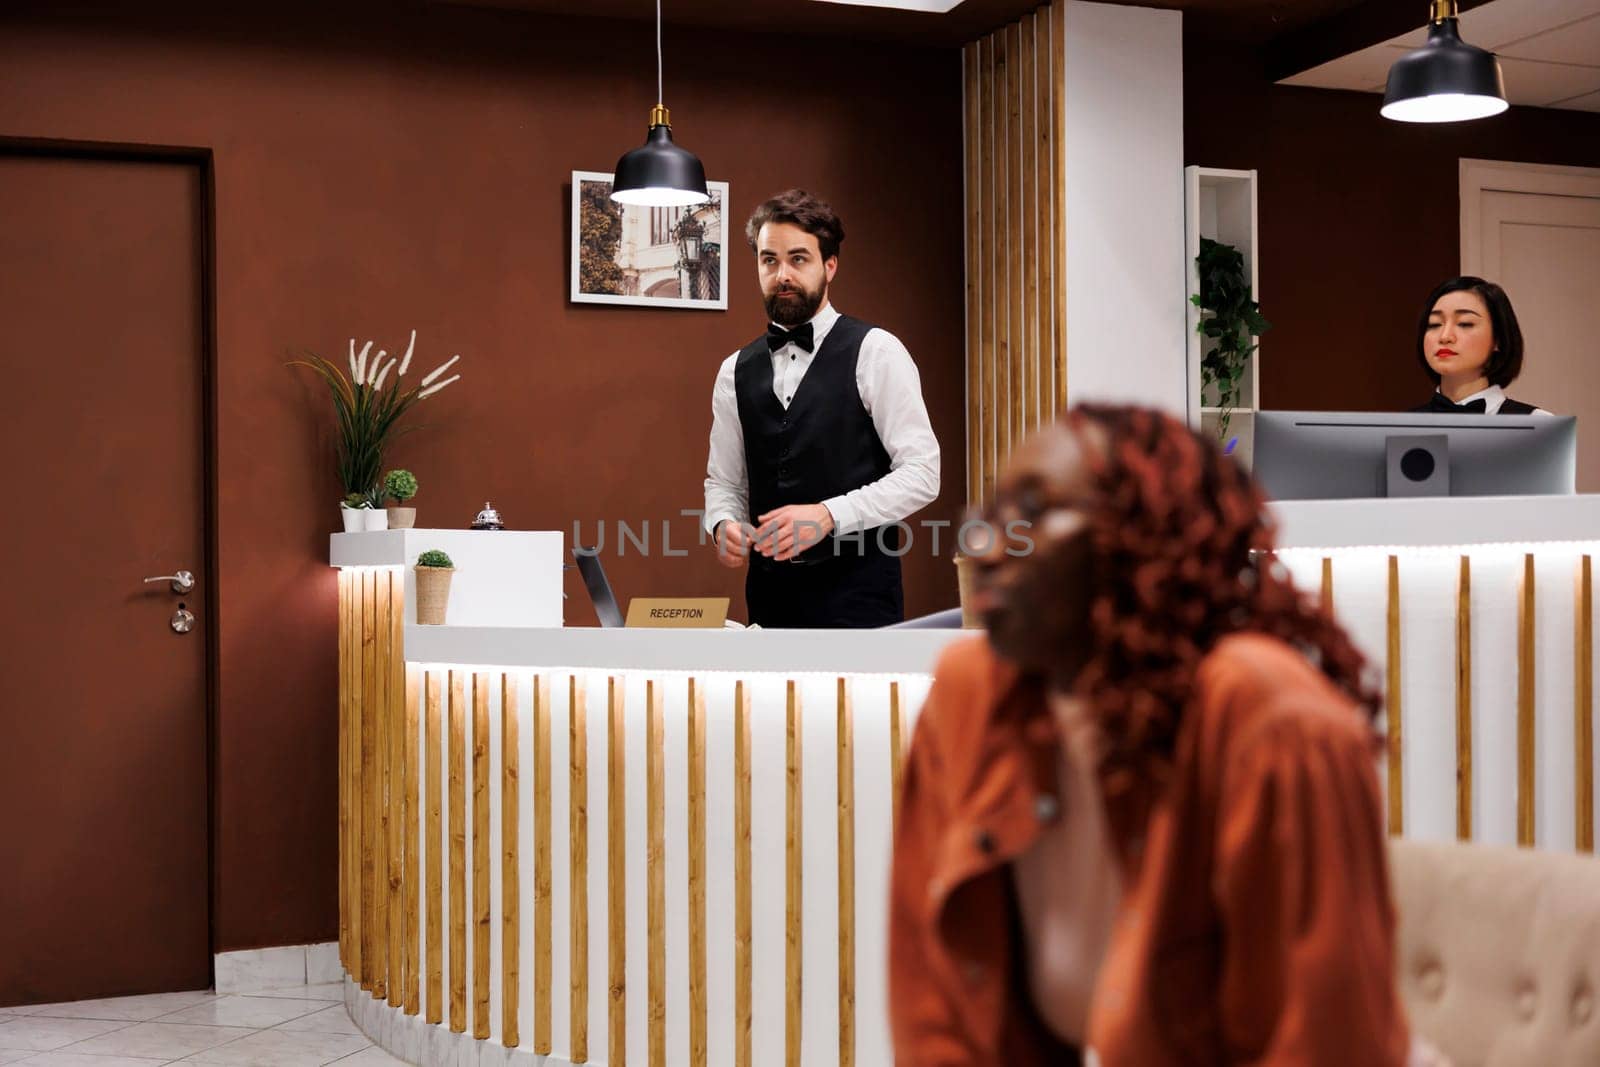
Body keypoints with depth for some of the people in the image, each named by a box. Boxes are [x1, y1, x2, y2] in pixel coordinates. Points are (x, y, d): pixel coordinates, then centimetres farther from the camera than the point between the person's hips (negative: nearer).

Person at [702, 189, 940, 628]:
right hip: (770, 591, 5)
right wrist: (724, 523, -5)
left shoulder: (875, 353, -3)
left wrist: (828, 516, -19)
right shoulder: (736, 371, 12)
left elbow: (920, 472, -8)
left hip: (855, 592, -4)